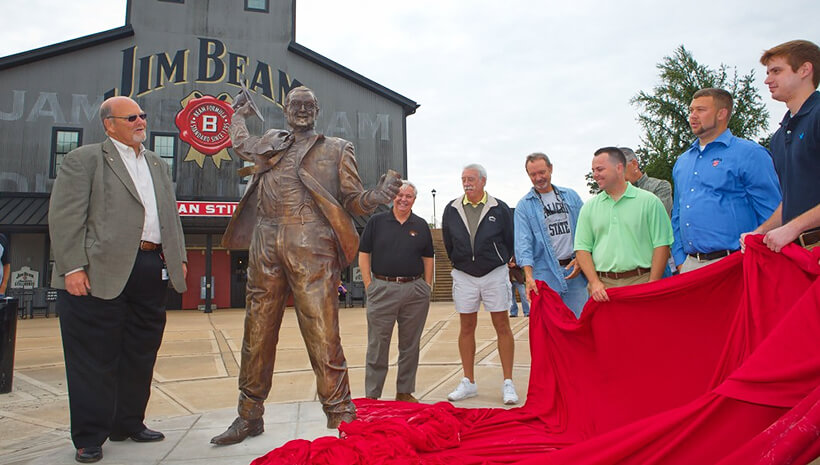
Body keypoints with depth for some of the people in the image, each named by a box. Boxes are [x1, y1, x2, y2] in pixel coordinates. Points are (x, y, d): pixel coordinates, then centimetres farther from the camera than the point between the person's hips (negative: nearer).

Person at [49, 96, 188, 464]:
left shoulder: (158, 165, 21)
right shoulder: (84, 159, 1)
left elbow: (172, 216, 21)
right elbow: (64, 216, -7)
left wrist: (178, 257, 11)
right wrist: (72, 267, -15)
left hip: (152, 269, 6)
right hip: (102, 272, -6)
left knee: (140, 354, 13)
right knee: (95, 358, 2)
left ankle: (128, 424, 28)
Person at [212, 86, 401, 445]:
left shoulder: (336, 150, 13)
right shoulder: (269, 142, 22)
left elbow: (352, 200, 7)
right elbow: (239, 142, 44)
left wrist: (379, 195, -11)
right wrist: (240, 113, 53)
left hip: (311, 249, -4)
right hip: (265, 247, 4)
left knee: (323, 335, -9)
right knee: (257, 334, 10)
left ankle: (340, 417, 1)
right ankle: (249, 416, 24)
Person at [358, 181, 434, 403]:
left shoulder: (421, 226, 10)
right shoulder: (376, 222, 4)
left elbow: (428, 259, 13)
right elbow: (364, 255, 3)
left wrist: (427, 287, 5)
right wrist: (369, 285, -4)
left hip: (414, 290, 3)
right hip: (382, 289, -2)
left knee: (410, 345, 10)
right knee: (377, 345, 3)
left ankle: (405, 392, 24)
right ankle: (371, 395, 12)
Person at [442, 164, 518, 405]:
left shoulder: (499, 209, -4)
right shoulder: (451, 210, 3)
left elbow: (510, 241, 4)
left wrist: (499, 263, 8)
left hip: (495, 274, -2)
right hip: (464, 276, 2)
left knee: (502, 326, 1)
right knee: (466, 328, 7)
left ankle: (508, 383, 9)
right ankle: (468, 383, 18)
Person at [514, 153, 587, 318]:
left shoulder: (571, 196, 11)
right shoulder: (524, 205, 2)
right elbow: (523, 242, -7)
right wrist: (528, 275, -19)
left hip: (574, 270, 3)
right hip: (545, 274, -2)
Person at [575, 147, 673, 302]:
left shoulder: (649, 201, 4)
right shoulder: (589, 207, 11)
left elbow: (661, 245, -1)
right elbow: (582, 248, 7)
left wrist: (652, 286, -8)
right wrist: (595, 283, -6)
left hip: (640, 280, -2)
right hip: (602, 285, 2)